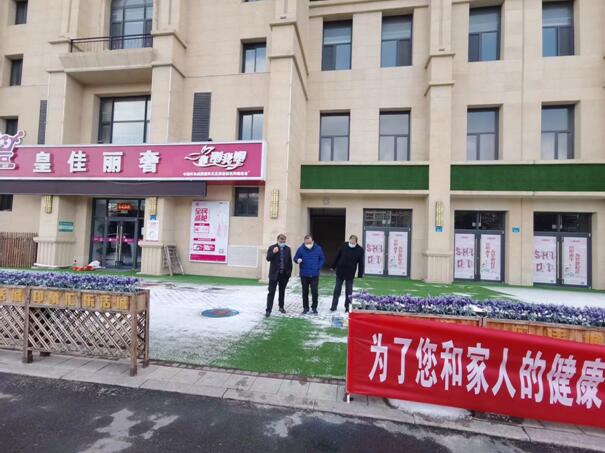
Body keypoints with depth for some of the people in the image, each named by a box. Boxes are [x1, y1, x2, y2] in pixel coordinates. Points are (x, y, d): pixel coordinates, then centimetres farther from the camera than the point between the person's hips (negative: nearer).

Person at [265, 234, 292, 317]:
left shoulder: (288, 249, 5)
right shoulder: (272, 248, -3)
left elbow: (290, 261, 8)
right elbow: (268, 258, -10)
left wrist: (289, 272, 3)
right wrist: (273, 252, -26)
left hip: (284, 274, 3)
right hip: (274, 273, -3)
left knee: (282, 291, 16)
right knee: (271, 292, -3)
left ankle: (281, 307, 30)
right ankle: (268, 310, 0)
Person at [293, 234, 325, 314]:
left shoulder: (318, 249, -4)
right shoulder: (301, 249, -5)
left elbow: (322, 259, 5)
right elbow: (295, 258, 1)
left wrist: (318, 268, -5)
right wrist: (298, 260, -22)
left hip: (314, 275, 0)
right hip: (304, 275, 1)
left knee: (315, 292, 0)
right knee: (305, 292, 11)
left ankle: (314, 307, 18)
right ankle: (305, 308, 24)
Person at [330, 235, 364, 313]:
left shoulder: (360, 250, -11)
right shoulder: (343, 246, -6)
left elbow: (361, 263, -8)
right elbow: (337, 257, 4)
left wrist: (360, 275, -9)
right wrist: (333, 266, 9)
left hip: (350, 274, -1)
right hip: (340, 271, 2)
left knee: (349, 291, 9)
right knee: (337, 289, 8)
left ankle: (347, 306, 22)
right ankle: (334, 305, 17)